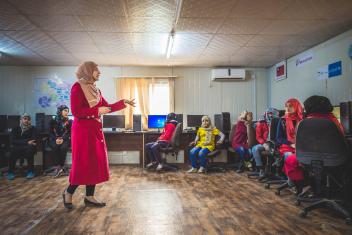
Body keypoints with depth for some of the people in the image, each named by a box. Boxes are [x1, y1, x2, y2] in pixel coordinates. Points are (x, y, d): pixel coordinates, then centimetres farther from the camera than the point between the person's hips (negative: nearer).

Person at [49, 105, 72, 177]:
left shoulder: (69, 122, 10)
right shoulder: (53, 121, 10)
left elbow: (70, 133, 1)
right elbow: (51, 133, 5)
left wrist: (62, 139, -16)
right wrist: (56, 139, -15)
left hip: (65, 139, 0)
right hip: (55, 140, 1)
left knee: (63, 147, -34)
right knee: (55, 147, -34)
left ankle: (61, 167, -29)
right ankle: (58, 167, -37)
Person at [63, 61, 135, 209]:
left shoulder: (95, 89, 15)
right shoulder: (77, 87, -9)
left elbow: (107, 107, 15)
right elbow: (75, 111, -17)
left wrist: (123, 102, 7)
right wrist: (97, 110, -17)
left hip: (95, 130, 8)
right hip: (83, 130, -8)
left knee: (95, 162, 7)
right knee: (83, 164, -4)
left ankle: (89, 197, 17)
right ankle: (68, 192, 18)